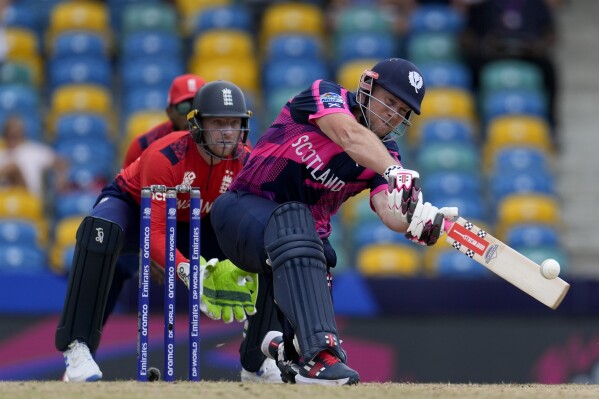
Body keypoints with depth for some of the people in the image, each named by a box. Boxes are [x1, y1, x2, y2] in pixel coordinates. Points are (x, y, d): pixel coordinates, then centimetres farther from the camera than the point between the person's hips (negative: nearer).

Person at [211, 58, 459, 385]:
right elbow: (351, 136, -33)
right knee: (294, 221, -38)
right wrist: (395, 173, -51)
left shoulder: (385, 155, 2)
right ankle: (319, 353, -51)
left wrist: (418, 222, -42)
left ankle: (286, 347, 21)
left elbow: (388, 209, -18)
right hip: (244, 210, -6)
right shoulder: (324, 95, -11)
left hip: (307, 235, 6)